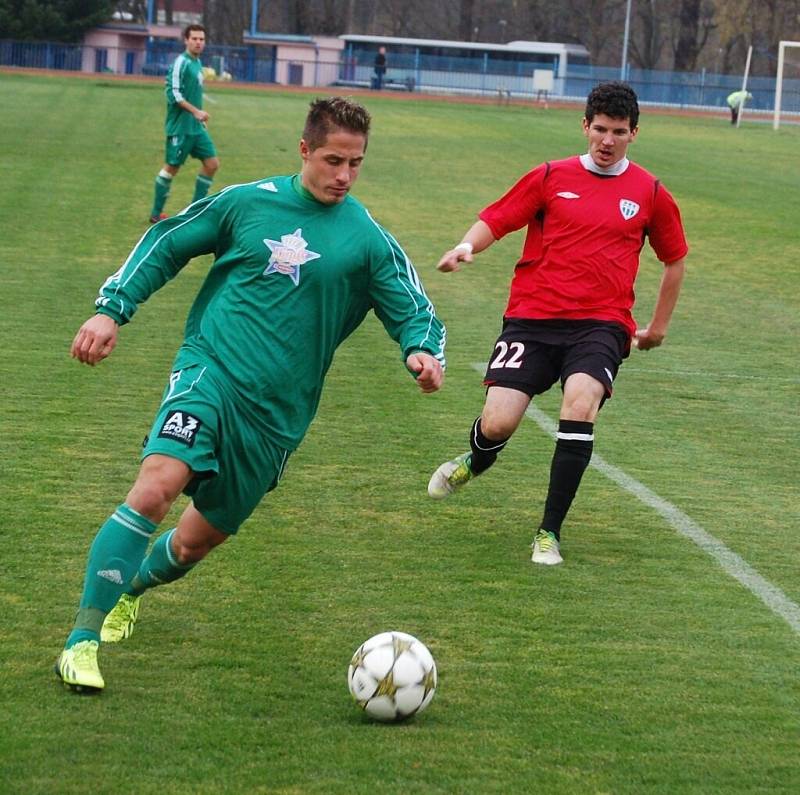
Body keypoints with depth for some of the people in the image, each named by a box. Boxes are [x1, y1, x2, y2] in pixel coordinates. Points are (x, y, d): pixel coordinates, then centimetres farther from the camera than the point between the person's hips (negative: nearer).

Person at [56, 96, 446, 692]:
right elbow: (165, 244, 13)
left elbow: (414, 313, 4)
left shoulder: (370, 242, 3)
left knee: (200, 538, 10)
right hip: (211, 370, -2)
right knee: (157, 485, -27)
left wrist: (423, 352, -19)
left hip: (278, 413, 2)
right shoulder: (248, 202, 3)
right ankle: (83, 641, -21)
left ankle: (131, 584, 46)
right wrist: (112, 308, 4)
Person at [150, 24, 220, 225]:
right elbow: (174, 93, -20)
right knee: (171, 168, -1)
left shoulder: (197, 63, 13)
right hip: (180, 126, -9)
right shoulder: (181, 63, -13)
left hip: (196, 127, 9)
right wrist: (196, 112, -22)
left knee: (212, 163, 4)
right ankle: (156, 214, 10)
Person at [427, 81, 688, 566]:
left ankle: (550, 533, -17)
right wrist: (467, 245, -13)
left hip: (601, 325, 0)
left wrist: (658, 326, 25)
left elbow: (675, 259, 23)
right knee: (498, 423, -14)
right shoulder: (551, 178, 7)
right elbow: (495, 221, 8)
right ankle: (476, 462, 28)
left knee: (581, 402, -29)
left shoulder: (650, 194, 9)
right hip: (533, 319, 0)